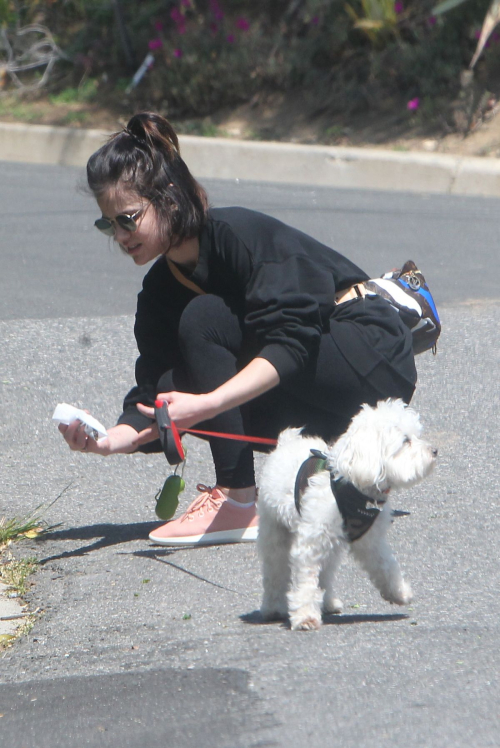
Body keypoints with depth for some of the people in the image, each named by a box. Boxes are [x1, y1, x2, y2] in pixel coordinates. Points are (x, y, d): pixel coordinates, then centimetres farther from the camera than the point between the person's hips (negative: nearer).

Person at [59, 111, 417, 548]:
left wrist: (208, 403, -41)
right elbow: (155, 401, -3)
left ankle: (239, 502, -20)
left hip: (377, 367, -8)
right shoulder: (160, 293, 3)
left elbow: (292, 341, -29)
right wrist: (111, 441, -25)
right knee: (175, 383, -10)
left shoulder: (239, 232, -20)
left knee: (204, 317, -21)